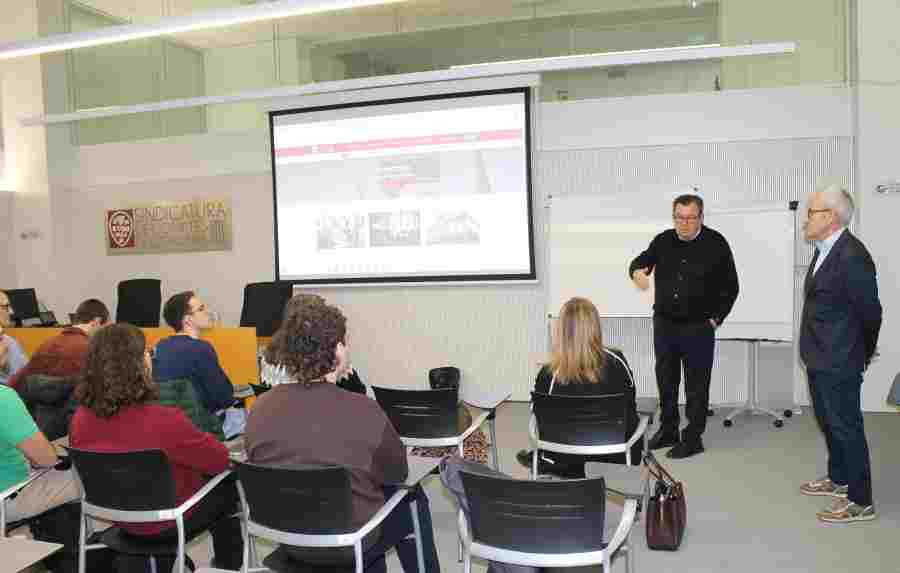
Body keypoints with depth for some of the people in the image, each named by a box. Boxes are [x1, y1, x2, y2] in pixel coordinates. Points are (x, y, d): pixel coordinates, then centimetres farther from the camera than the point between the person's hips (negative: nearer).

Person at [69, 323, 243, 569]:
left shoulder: (81, 419, -17)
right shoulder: (164, 421, -35)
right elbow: (220, 460, -19)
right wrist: (201, 440, 3)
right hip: (167, 523, -5)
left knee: (206, 482, 29)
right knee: (227, 487, 23)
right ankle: (229, 567, 39)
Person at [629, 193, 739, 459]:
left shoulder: (715, 244, -4)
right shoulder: (662, 241, 5)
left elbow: (730, 287, 1)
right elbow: (641, 261, -1)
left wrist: (715, 318, -4)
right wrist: (637, 271, -26)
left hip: (698, 327, -4)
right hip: (664, 324, 4)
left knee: (696, 385, 2)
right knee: (665, 380, 13)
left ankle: (693, 438, 12)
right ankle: (668, 430, 27)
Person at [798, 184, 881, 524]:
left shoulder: (851, 256, -22)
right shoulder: (825, 251, 7)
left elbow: (870, 311, -15)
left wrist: (863, 354, 0)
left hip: (839, 363, -9)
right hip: (819, 359, 9)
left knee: (846, 428, 1)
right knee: (829, 422, 21)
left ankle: (860, 502, 14)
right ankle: (838, 479, 39)